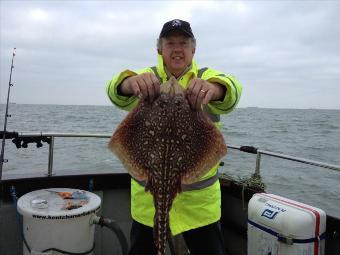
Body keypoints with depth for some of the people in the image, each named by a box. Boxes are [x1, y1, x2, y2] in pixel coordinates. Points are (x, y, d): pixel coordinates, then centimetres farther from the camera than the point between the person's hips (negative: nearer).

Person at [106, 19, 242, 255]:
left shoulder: (207, 77, 2)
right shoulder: (147, 78, 3)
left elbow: (230, 90, -21)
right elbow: (118, 93, -19)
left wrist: (213, 88, -45)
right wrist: (131, 82, -43)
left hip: (201, 194, 0)